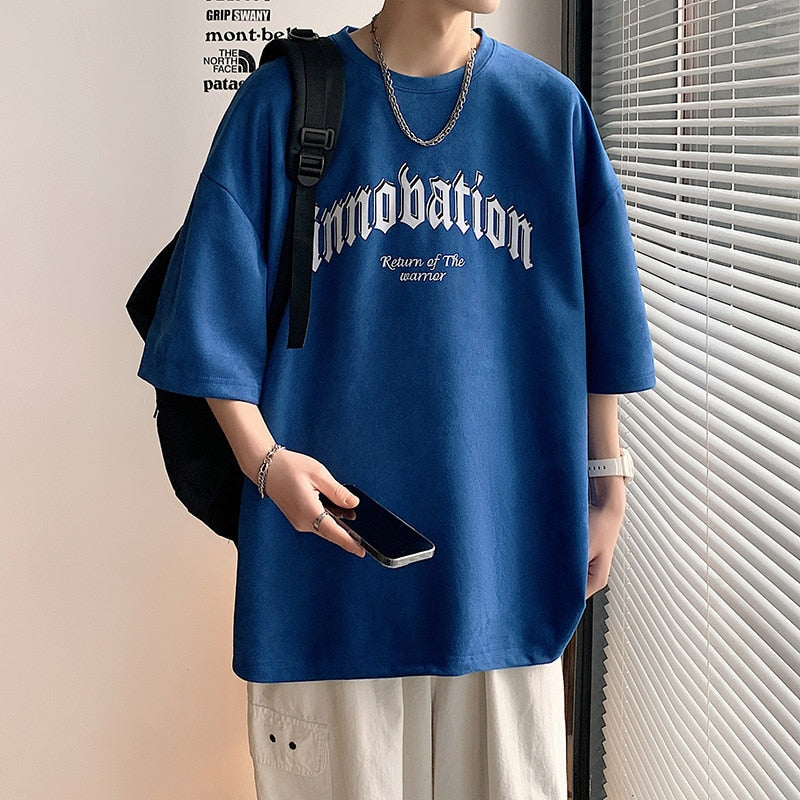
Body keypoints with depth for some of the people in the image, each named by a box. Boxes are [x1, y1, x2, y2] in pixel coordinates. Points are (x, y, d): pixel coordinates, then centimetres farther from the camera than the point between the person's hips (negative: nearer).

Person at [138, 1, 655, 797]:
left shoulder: (549, 108, 4)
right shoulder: (283, 101, -1)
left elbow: (593, 326, 9)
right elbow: (218, 313, -2)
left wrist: (605, 489, 9)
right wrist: (261, 456, -15)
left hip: (503, 537, 2)